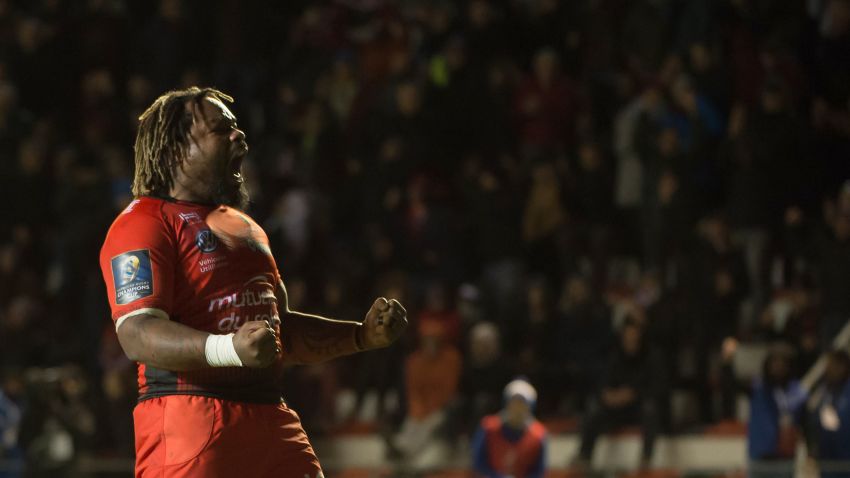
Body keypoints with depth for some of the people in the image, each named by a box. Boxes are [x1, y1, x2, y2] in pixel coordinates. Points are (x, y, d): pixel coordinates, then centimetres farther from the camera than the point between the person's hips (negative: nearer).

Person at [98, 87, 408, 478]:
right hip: (188, 420, -8)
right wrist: (229, 349, -32)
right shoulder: (142, 223, -5)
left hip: (268, 417, 8)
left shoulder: (245, 227, 25)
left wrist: (362, 336, 21)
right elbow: (136, 333, -18)